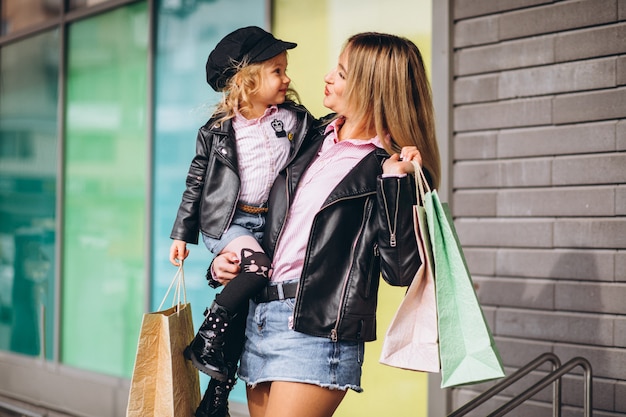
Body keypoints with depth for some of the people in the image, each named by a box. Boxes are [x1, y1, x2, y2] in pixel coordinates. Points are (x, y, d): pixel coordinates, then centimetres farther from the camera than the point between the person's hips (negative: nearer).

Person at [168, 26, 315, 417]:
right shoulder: (217, 132, -3)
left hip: (268, 222, 3)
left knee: (248, 297, 2)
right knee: (258, 268, -29)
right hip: (225, 221, -3)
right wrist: (182, 234, 6)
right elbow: (196, 184, 4)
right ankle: (207, 338, -12)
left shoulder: (294, 118, 3)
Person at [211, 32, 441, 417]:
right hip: (259, 318, 7)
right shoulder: (315, 139, 12)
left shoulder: (391, 169, -7)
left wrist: (394, 183, -20)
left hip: (317, 331, -7)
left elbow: (400, 271, -16)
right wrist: (227, 259, 10)